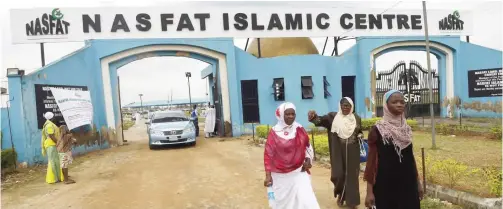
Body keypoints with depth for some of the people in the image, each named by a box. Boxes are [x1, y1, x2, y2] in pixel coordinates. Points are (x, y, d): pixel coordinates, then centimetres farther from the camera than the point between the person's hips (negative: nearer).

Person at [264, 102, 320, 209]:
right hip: (280, 175, -1)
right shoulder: (274, 132, -12)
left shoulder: (299, 130, -3)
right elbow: (268, 154, -9)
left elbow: (307, 146, 15)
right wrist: (268, 175, -12)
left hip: (298, 173, 2)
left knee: (306, 200, -4)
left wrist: (308, 159, -1)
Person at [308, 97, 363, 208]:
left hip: (352, 153, 2)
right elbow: (320, 120, -20)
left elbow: (360, 132, 16)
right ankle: (340, 194, 29)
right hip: (338, 152, -2)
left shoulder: (357, 118, 3)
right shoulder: (333, 116, -5)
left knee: (351, 175, 7)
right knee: (338, 174, -1)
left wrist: (360, 135, -6)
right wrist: (313, 116, -41)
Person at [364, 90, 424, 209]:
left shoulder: (406, 128, 6)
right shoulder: (377, 130, -10)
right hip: (386, 184, -5)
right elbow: (371, 160, -8)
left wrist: (418, 182, 15)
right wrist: (369, 191, -10)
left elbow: (411, 157, 14)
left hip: (407, 182, 5)